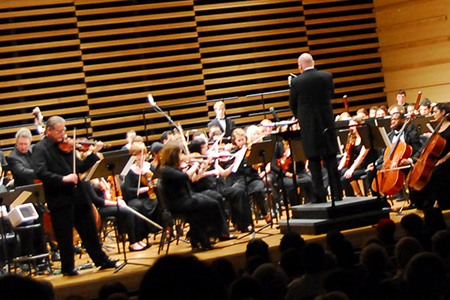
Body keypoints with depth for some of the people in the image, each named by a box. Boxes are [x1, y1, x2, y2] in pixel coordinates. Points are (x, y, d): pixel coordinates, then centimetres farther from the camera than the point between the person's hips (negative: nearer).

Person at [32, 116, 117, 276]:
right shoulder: (40, 149, -6)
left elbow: (80, 168, 11)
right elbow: (41, 173, -20)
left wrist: (94, 153, -1)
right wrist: (63, 179, -27)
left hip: (78, 195, 5)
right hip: (60, 199, -5)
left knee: (89, 230, 14)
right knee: (65, 235, 5)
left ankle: (101, 260, 26)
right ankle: (68, 267, 19)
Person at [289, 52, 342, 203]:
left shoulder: (297, 82, -9)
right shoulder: (327, 76, -2)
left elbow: (293, 106, 3)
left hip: (308, 126, -3)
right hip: (327, 123, 3)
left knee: (314, 161, 4)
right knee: (331, 159, 9)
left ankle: (320, 195, 2)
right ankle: (337, 193, 10)